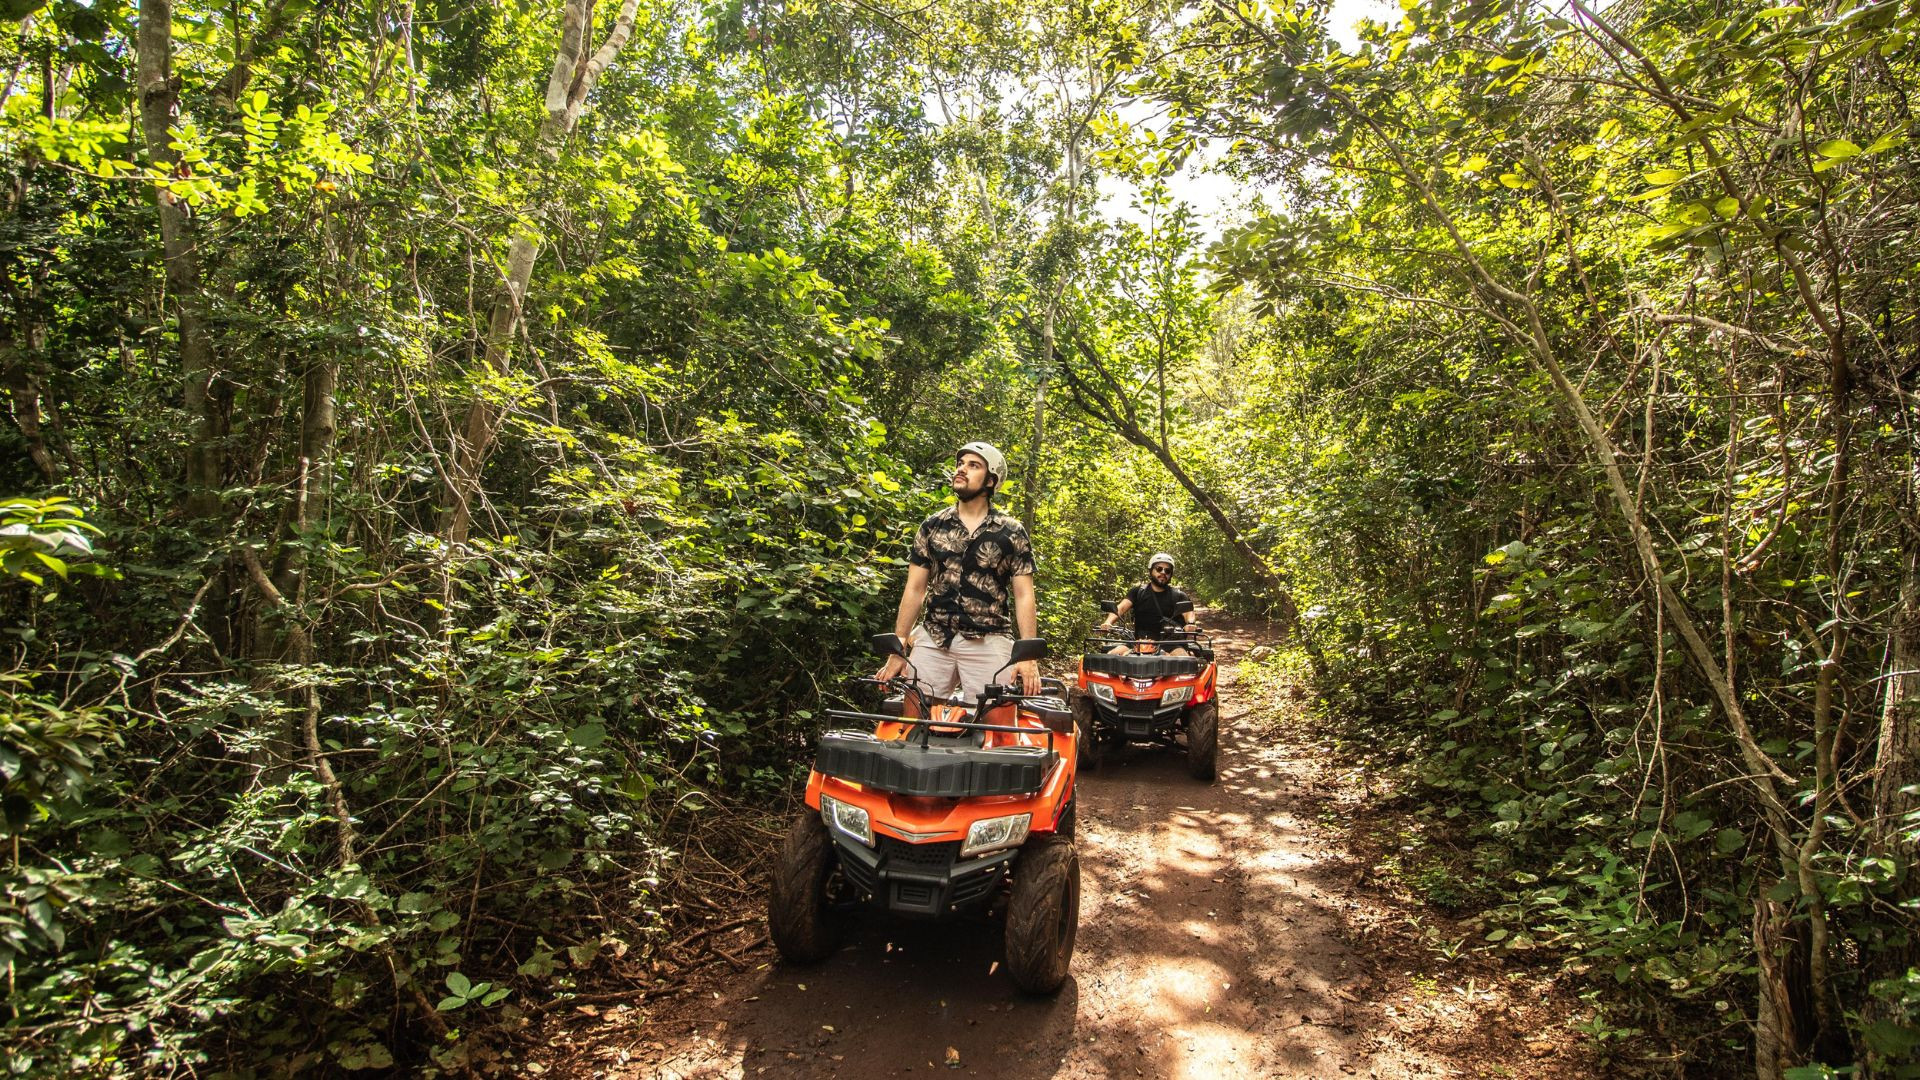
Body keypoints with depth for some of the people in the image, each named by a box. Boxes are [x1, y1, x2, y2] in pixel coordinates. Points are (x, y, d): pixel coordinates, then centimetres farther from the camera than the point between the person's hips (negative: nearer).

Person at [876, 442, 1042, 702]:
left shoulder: (1012, 532, 3)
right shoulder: (932, 526, 9)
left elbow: (1023, 596, 1)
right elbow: (915, 589, 8)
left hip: (988, 643, -2)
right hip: (933, 641, 2)